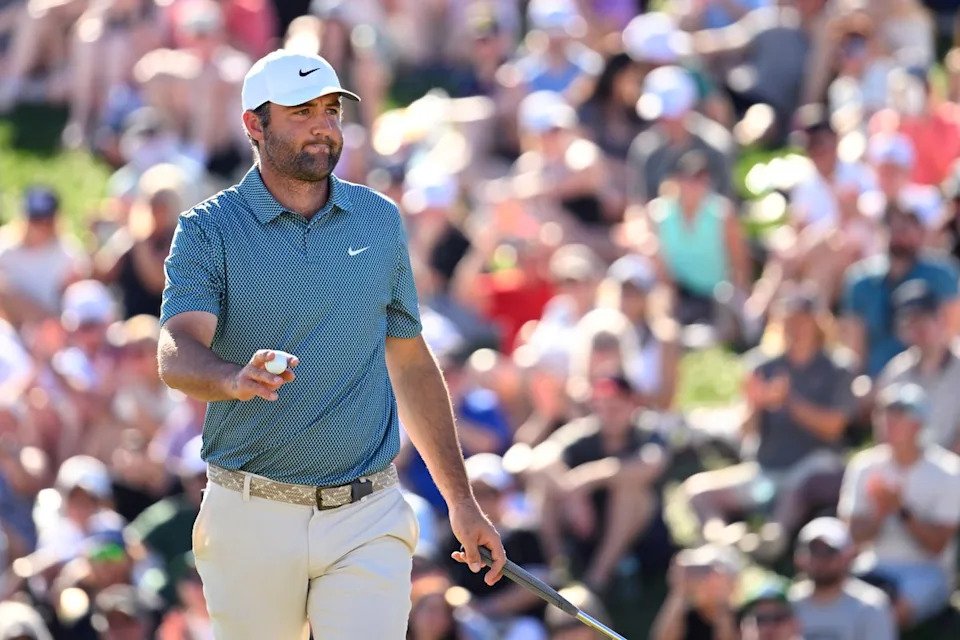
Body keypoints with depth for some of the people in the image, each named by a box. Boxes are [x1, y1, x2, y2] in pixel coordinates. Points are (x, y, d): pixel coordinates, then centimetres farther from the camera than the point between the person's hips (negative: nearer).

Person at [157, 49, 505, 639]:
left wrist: (462, 501, 14)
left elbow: (412, 364, 16)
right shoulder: (208, 231, -2)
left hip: (368, 519, 2)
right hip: (252, 518, -2)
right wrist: (237, 379, -41)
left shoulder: (380, 221, 9)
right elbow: (178, 353, -18)